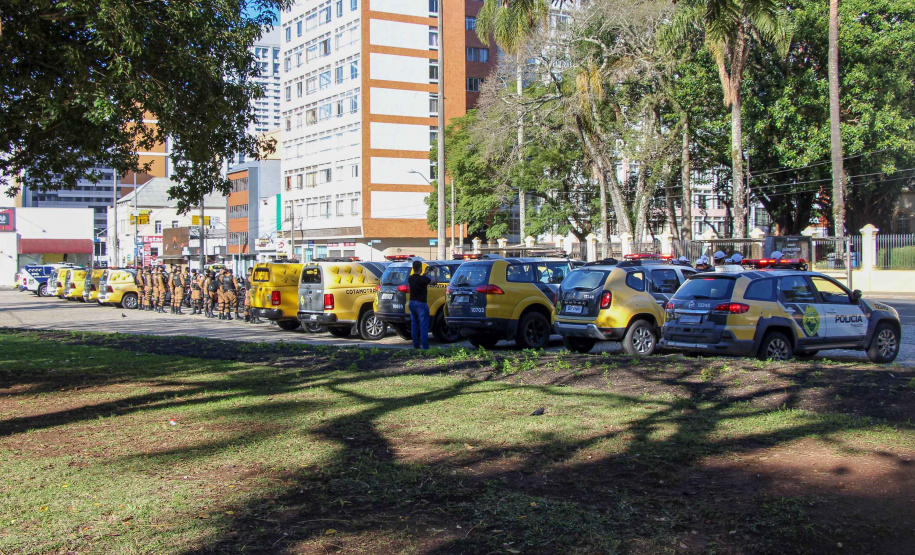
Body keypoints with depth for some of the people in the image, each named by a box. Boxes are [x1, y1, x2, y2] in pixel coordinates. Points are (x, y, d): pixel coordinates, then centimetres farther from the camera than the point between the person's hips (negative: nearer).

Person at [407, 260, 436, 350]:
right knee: (423, 326, -4)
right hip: (421, 304, -7)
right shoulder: (422, 279, -19)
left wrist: (425, 273, 27)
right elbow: (433, 281, -7)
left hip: (412, 303, 7)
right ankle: (425, 347, -5)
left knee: (414, 325, 13)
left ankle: (416, 345, 17)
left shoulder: (410, 278, 3)